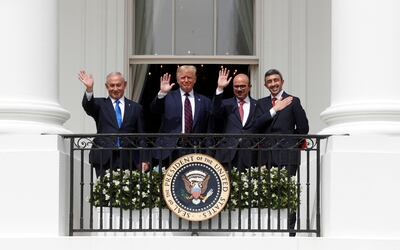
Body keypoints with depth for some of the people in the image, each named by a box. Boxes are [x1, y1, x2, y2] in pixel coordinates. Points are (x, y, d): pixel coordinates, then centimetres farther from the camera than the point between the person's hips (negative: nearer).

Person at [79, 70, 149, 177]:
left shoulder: (135, 108, 14)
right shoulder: (100, 104, 13)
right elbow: (88, 106, -11)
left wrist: (143, 160, 3)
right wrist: (89, 89, -30)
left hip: (128, 160, 1)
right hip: (104, 160, -1)